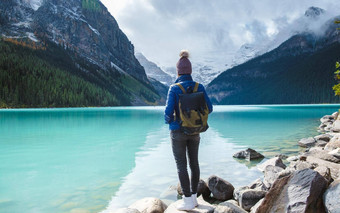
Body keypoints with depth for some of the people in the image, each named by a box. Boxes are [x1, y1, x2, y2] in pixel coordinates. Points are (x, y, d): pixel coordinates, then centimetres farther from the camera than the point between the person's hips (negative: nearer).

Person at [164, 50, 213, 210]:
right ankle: (193, 197, 25)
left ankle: (188, 201, 7)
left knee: (181, 165, 4)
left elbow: (169, 111, -21)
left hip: (178, 131, -4)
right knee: (194, 162, 15)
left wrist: (168, 120, 3)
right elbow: (209, 108, -1)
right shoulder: (199, 87, -4)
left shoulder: (174, 89, -15)